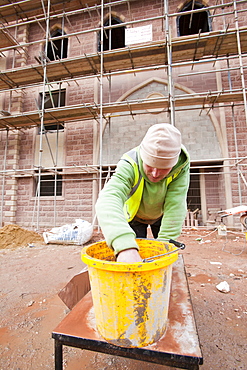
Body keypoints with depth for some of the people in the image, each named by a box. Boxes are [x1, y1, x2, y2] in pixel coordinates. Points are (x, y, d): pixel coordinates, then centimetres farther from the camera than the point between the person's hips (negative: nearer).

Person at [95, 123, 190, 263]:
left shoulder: (181, 167, -32)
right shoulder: (129, 165, -40)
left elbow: (175, 207, -33)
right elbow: (108, 199, -56)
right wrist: (125, 246, -70)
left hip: (162, 216, 2)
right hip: (134, 215, -1)